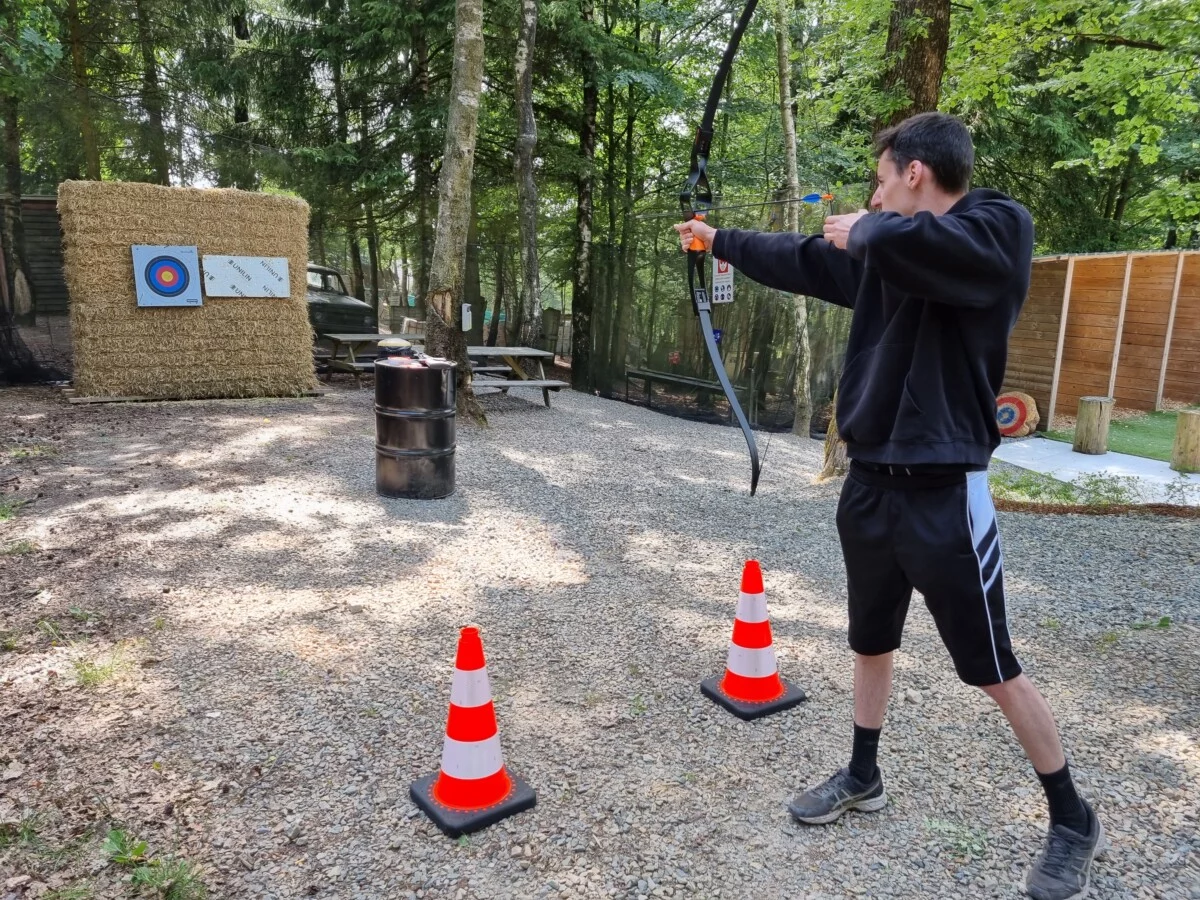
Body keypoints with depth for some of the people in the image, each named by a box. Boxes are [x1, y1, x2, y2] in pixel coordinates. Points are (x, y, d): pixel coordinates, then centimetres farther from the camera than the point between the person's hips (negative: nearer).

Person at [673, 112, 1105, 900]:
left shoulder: (1001, 228, -14)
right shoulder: (886, 250, 9)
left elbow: (894, 243, -33)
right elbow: (804, 262, 23)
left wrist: (865, 227, -11)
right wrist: (721, 239, 31)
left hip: (943, 491, -7)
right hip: (871, 480, 8)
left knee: (996, 670, 5)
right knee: (872, 643, 19)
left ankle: (1074, 823, 27)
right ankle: (864, 779, 38)